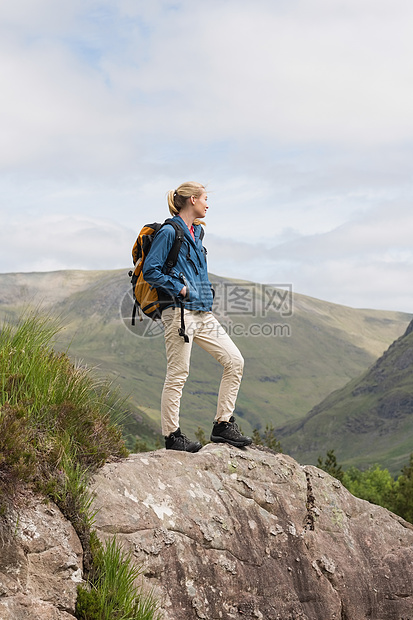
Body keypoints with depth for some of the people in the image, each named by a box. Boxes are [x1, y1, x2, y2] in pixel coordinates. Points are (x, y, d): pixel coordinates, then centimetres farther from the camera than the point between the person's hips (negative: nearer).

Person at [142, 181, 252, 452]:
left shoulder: (196, 232, 19)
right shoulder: (169, 232, -7)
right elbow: (150, 270, -12)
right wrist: (179, 288, -13)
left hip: (202, 313, 9)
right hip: (180, 311, -9)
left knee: (235, 360, 3)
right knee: (178, 374, -4)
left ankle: (223, 425, 9)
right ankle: (172, 436, 5)